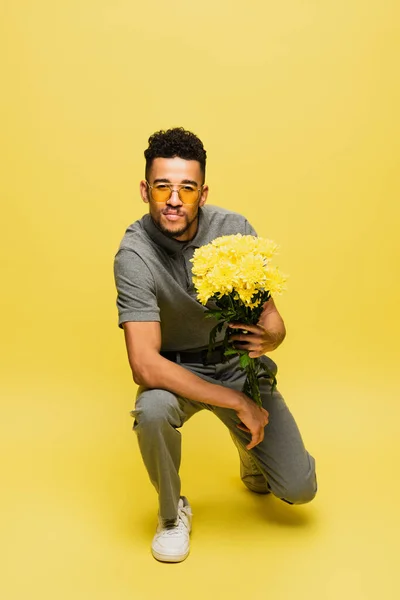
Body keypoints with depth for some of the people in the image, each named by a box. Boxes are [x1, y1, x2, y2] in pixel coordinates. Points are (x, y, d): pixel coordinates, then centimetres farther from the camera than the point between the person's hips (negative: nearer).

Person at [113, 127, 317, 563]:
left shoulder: (234, 228, -14)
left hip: (238, 362, 2)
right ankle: (172, 512, -3)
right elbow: (145, 366, -30)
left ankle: (251, 451, 33)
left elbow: (273, 320, -7)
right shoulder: (135, 253, -23)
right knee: (152, 411, -37)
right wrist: (237, 402, -29)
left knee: (299, 489, -6)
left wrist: (267, 338, -32)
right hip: (174, 370, -2)